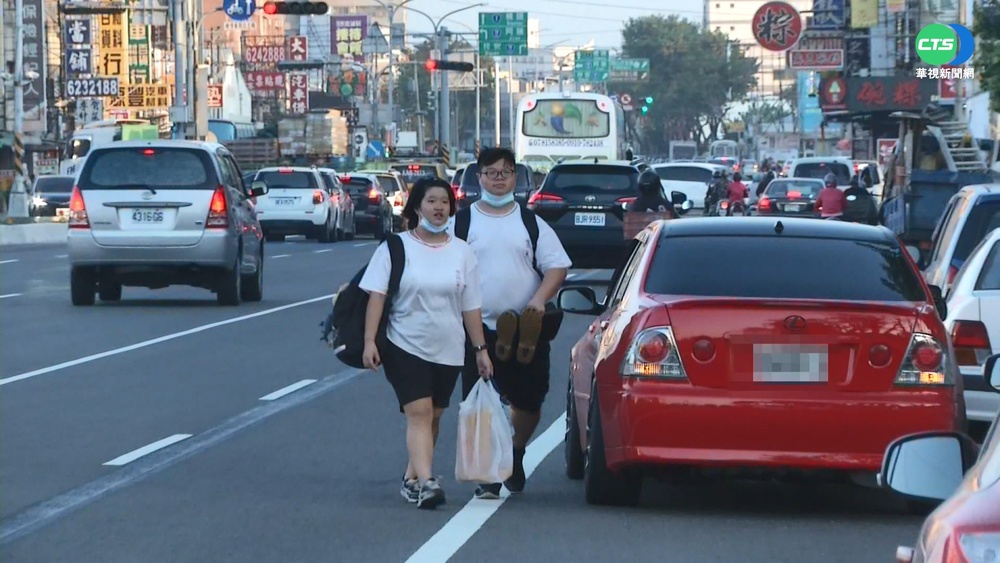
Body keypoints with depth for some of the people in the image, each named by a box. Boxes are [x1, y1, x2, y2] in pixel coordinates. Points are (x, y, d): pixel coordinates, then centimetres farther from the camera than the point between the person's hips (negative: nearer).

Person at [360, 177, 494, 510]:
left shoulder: (462, 252, 7)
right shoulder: (395, 248, -2)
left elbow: (471, 307, 9)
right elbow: (376, 296, -6)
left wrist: (480, 349, 7)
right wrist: (369, 342, -14)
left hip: (447, 350, 4)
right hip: (405, 346, -4)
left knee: (432, 417, 10)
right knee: (419, 413, -15)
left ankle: (412, 478, 22)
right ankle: (425, 482, -23)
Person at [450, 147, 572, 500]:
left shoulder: (531, 223, 9)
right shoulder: (462, 222, 5)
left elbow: (557, 266, 6)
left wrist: (539, 299, -11)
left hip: (527, 330, 1)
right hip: (479, 329, -1)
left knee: (529, 402, 6)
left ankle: (515, 455, 32)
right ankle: (488, 475, 1)